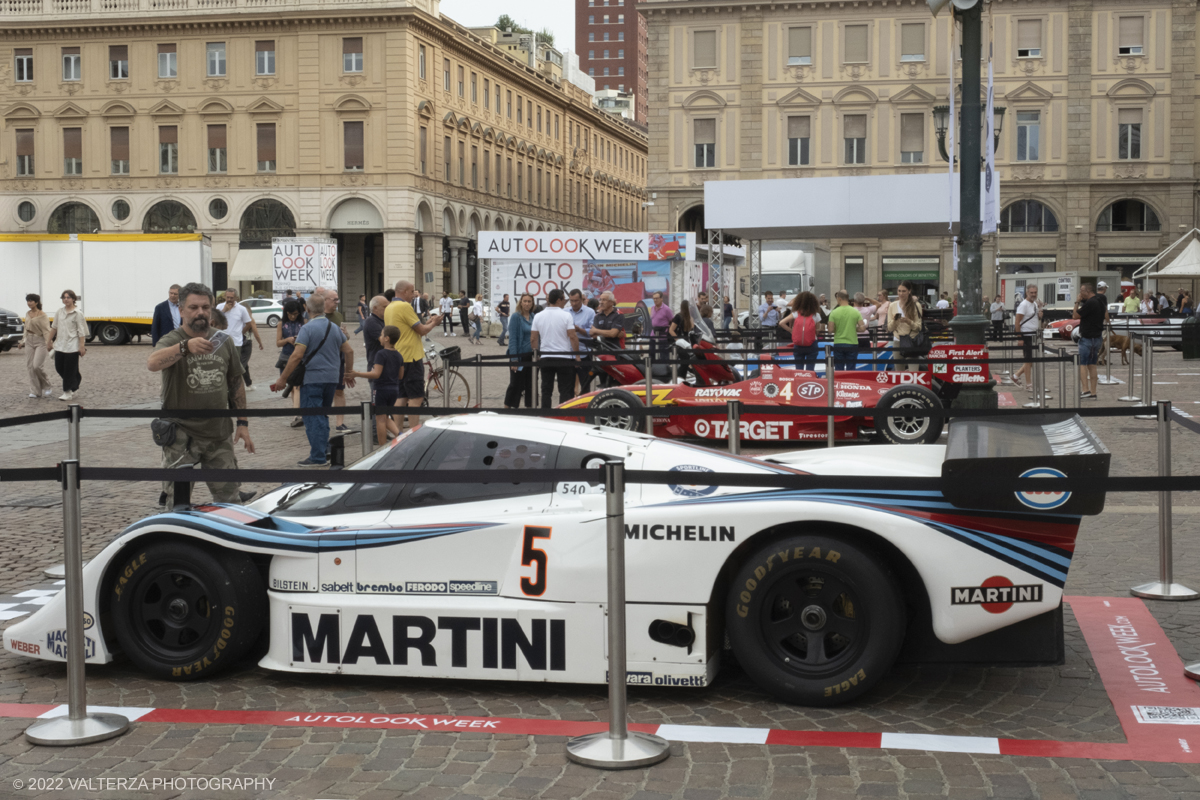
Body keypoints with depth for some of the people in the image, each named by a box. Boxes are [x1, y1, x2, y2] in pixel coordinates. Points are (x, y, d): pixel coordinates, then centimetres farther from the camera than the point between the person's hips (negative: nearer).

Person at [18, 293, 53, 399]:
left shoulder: (42, 315, -10)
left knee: (37, 366, -14)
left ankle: (46, 387, 9)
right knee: (31, 367, 3)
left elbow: (46, 330, -15)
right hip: (29, 341, 7)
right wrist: (23, 341, 19)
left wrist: (49, 343, -23)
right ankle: (35, 391, 9)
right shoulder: (28, 314, 11)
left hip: (40, 342, -7)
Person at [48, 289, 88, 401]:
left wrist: (82, 346, -13)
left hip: (72, 346, -6)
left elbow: (81, 331, -9)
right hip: (60, 345, 6)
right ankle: (74, 386, 26)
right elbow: (54, 327, 17)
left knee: (70, 370, -3)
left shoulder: (78, 313, -7)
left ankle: (68, 392, 6)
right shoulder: (59, 312, 9)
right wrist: (50, 340, 16)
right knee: (59, 368, 8)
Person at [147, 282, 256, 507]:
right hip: (182, 437, -4)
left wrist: (243, 423, 11)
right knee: (178, 504, 0)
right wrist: (185, 347, -48)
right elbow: (152, 363, -32)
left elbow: (236, 383, 14)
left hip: (220, 435, 4)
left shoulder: (224, 341, 6)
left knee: (229, 499, 12)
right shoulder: (171, 342, -9)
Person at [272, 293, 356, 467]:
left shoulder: (308, 328, -11)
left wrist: (283, 378, -11)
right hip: (332, 379, 7)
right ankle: (325, 452, 17)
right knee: (323, 416, 18)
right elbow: (349, 351, 13)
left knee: (312, 417, -2)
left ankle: (318, 457, -5)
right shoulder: (334, 327, 10)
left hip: (313, 379, -7)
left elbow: (297, 356, -17)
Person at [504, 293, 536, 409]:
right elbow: (512, 339, -13)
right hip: (520, 355, -5)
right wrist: (514, 359, -18)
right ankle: (507, 407, 12)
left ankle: (529, 407, 17)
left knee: (531, 385, 9)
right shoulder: (516, 317, -9)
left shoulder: (533, 317, 8)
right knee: (516, 384, 0)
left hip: (531, 356, 5)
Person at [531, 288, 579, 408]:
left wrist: (537, 354, 18)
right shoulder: (566, 316, -9)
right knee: (566, 391, 1)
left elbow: (533, 339, 6)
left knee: (546, 390, 9)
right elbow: (573, 337, -12)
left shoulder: (538, 316, 4)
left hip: (545, 358, 4)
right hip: (564, 358, -4)